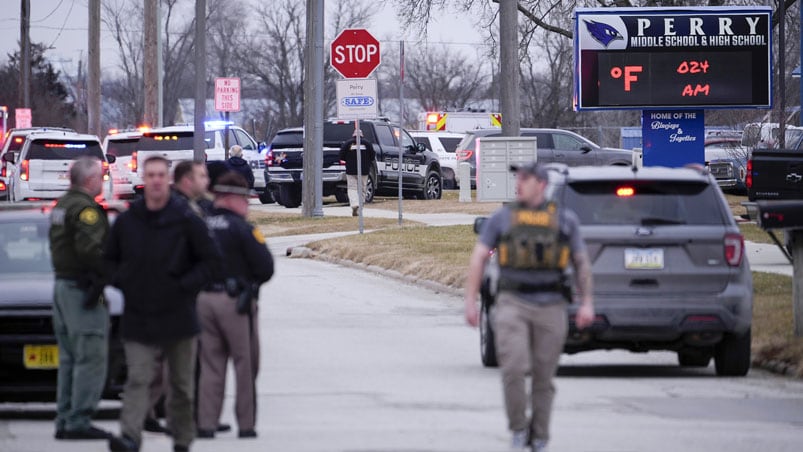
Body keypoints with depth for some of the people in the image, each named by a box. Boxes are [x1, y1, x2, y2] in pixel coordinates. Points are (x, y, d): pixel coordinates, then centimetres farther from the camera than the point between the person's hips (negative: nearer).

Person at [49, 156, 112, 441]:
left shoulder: (61, 206, 17)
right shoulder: (86, 208, -14)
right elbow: (89, 247, -27)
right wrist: (101, 277, -17)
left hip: (62, 285, 10)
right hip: (81, 288, -10)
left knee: (69, 359, 14)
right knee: (90, 359, -10)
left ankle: (64, 421, 16)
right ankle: (78, 422, -13)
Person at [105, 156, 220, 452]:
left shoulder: (186, 220, -4)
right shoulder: (126, 221, 4)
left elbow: (211, 261, -1)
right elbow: (110, 259, 18)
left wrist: (185, 286, -9)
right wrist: (121, 282, 1)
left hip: (177, 316, -1)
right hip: (137, 318, 1)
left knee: (181, 383, 9)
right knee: (137, 379, -13)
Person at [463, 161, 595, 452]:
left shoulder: (565, 219, 10)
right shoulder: (502, 218, 8)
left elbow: (582, 262, 14)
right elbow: (478, 258, 7)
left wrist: (586, 303, 5)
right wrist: (470, 300, -1)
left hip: (550, 307, 1)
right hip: (513, 304, -1)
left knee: (544, 377, 4)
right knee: (514, 368, -17)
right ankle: (518, 428, 0)